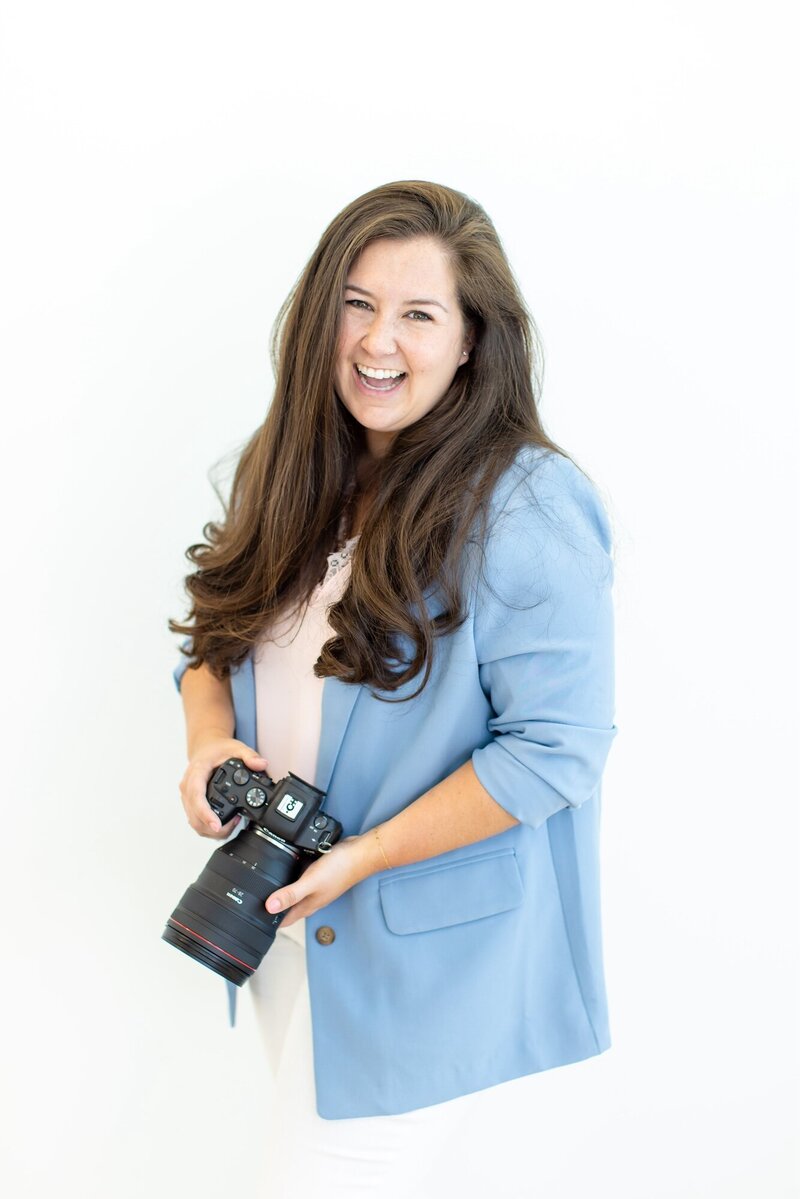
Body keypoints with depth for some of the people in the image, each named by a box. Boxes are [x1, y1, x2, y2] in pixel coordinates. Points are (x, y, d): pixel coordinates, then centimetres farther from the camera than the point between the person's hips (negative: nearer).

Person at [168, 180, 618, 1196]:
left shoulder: (528, 511, -20)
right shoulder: (295, 474, 2)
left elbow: (557, 748, -22)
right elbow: (214, 632, 11)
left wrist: (365, 855, -21)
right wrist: (209, 737, -10)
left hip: (437, 954, -7)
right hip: (293, 914, 7)